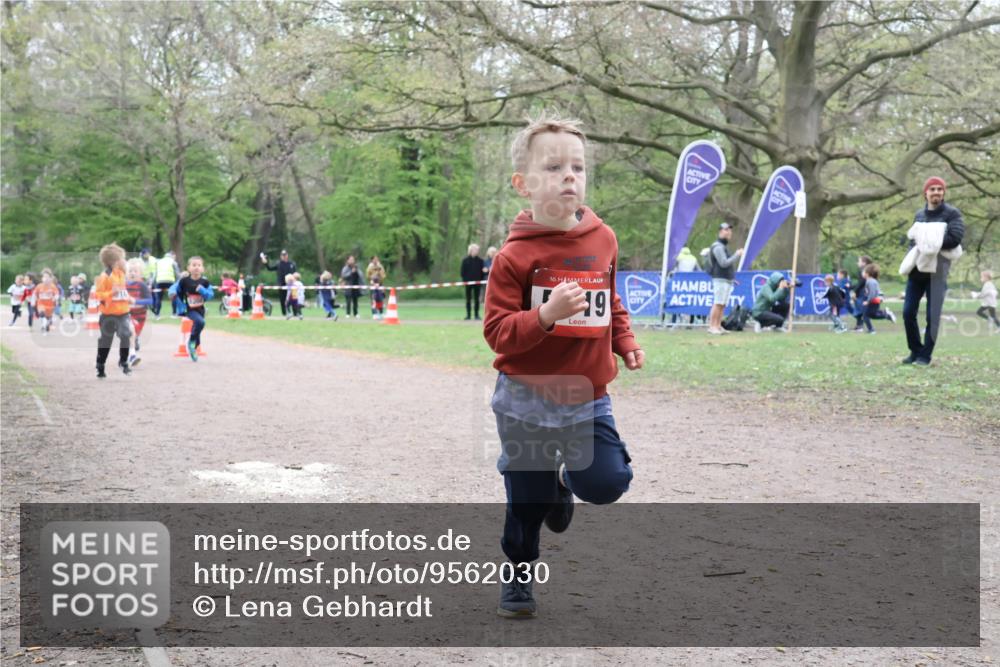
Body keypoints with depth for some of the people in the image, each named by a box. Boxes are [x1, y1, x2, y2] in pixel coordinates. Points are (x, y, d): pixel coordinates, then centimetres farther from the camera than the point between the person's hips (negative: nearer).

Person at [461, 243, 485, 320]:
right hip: (468, 282, -1)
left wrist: (481, 280, -4)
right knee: (468, 299, 4)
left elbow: (482, 271, 4)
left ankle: (477, 315, 9)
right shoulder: (465, 260, 1)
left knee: (476, 299, 4)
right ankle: (468, 315, 8)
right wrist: (464, 280, -7)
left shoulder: (480, 260, 3)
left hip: (477, 282, 1)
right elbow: (462, 271, 1)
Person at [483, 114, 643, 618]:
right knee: (525, 502, 7)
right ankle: (518, 577, 31)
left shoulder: (603, 240, 0)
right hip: (526, 401, -3)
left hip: (587, 399, 3)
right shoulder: (515, 255, -14)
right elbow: (497, 332, -16)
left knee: (608, 483, -8)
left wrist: (625, 342, 5)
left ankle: (564, 482, 26)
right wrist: (546, 315, -30)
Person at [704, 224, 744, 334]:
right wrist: (737, 255, -14)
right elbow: (724, 263, -19)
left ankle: (718, 326, 7)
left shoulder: (724, 246, 21)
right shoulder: (718, 247, -11)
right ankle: (712, 326, -12)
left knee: (723, 305, 6)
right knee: (718, 304, -12)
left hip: (727, 280, 10)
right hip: (720, 280, -10)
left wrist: (737, 255, 9)